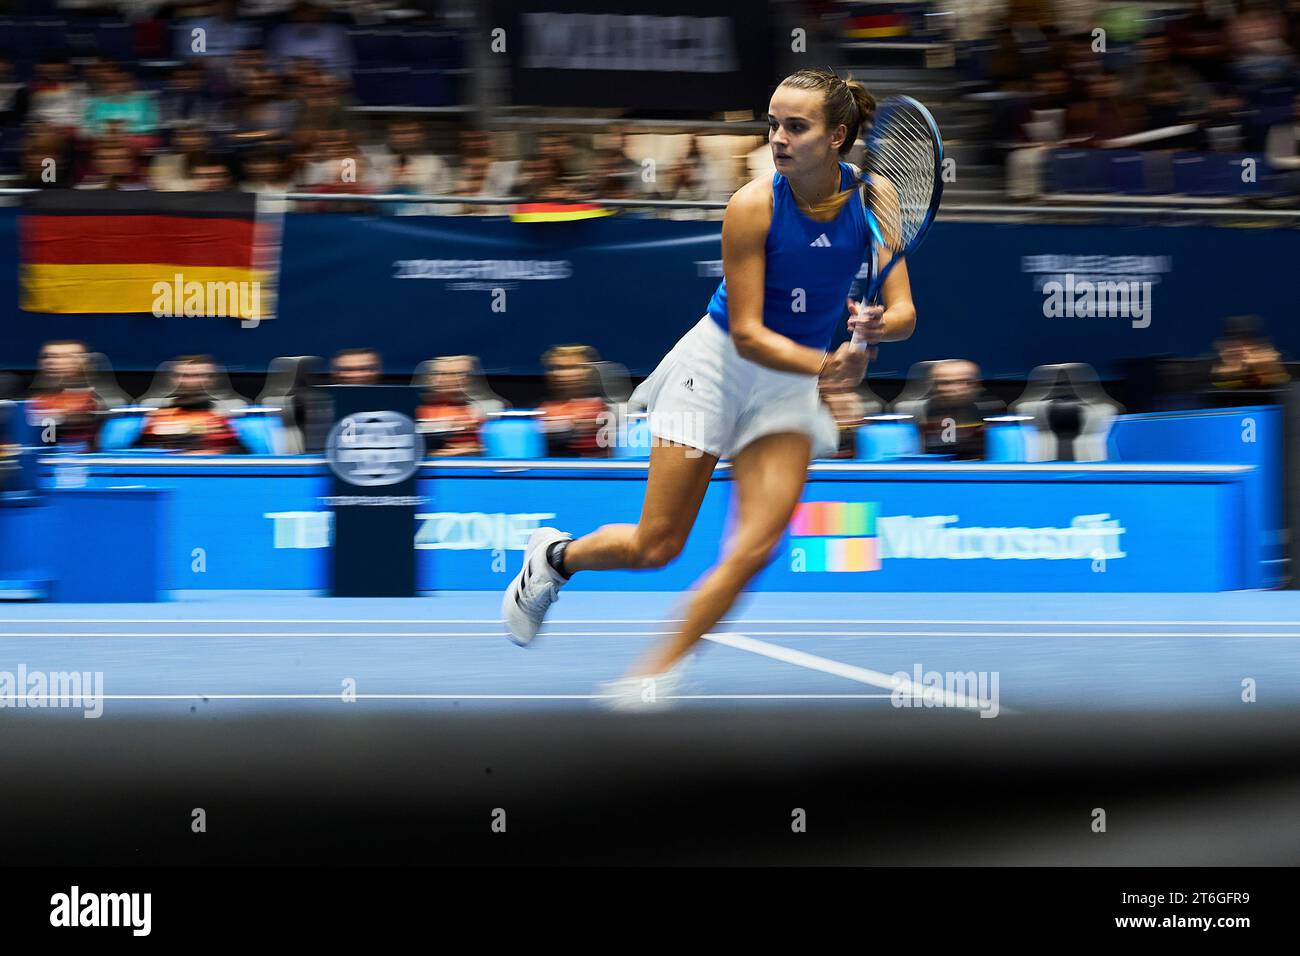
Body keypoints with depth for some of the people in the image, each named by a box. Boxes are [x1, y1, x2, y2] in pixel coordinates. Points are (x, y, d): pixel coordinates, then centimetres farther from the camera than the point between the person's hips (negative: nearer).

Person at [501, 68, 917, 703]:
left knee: (758, 545, -13)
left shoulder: (874, 198, -11)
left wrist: (877, 326, -33)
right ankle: (555, 556, 30)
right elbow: (748, 334, -19)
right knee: (654, 547, -2)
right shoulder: (753, 206, -21)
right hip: (719, 364, -3)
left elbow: (904, 312, -10)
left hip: (791, 387, 3)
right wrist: (825, 364, -34)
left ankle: (653, 675, -4)